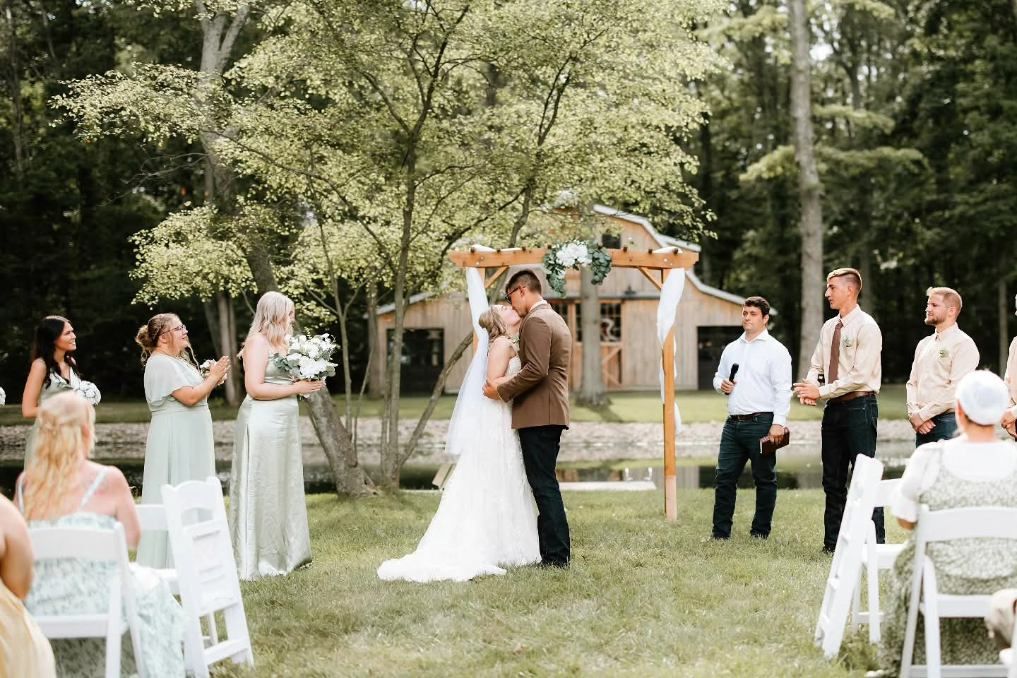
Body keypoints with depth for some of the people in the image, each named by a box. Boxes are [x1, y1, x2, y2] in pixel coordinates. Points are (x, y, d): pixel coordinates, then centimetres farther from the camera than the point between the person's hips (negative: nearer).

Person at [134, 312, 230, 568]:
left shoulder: (176, 361, 16)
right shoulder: (161, 364, -15)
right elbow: (190, 396, -22)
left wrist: (213, 381, 7)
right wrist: (213, 377, -9)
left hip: (188, 441, 10)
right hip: (175, 441, -10)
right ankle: (171, 561, -3)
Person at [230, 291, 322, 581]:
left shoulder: (281, 343, 14)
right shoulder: (258, 342, -10)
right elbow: (255, 388, -18)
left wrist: (308, 383, 6)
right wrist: (296, 388, -15)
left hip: (283, 424, 9)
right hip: (262, 423, -9)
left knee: (284, 489, 11)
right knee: (261, 491, -4)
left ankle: (282, 554, 18)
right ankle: (256, 560, 1)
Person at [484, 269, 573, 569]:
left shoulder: (535, 321, -12)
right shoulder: (555, 319, 21)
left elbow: (536, 370, -22)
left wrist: (502, 390, -13)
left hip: (537, 415, -10)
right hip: (552, 412, 10)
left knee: (543, 485, -8)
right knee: (545, 484, 13)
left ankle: (556, 555, -7)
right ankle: (556, 552, 15)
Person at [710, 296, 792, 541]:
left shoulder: (775, 350, -3)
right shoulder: (731, 349, 17)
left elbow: (782, 389, -10)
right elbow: (718, 376, 28)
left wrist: (779, 422, -18)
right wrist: (722, 384, 3)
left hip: (761, 423, -6)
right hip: (733, 423, 6)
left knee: (764, 479, 3)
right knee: (725, 477, 3)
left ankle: (760, 533, 10)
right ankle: (720, 533, 8)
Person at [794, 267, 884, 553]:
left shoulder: (866, 327, -10)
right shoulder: (829, 328, 13)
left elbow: (860, 376, -17)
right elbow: (816, 366, 17)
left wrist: (822, 391, -16)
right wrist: (809, 386, -6)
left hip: (859, 406, -8)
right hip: (834, 408, 8)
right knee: (833, 479, 10)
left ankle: (874, 543, -1)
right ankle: (832, 542, 17)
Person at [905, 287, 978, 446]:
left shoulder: (963, 344, -5)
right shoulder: (924, 344, 18)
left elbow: (956, 389, -14)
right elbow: (912, 383, 16)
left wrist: (922, 415, -12)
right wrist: (914, 414, -2)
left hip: (949, 422, -7)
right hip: (922, 425, 7)